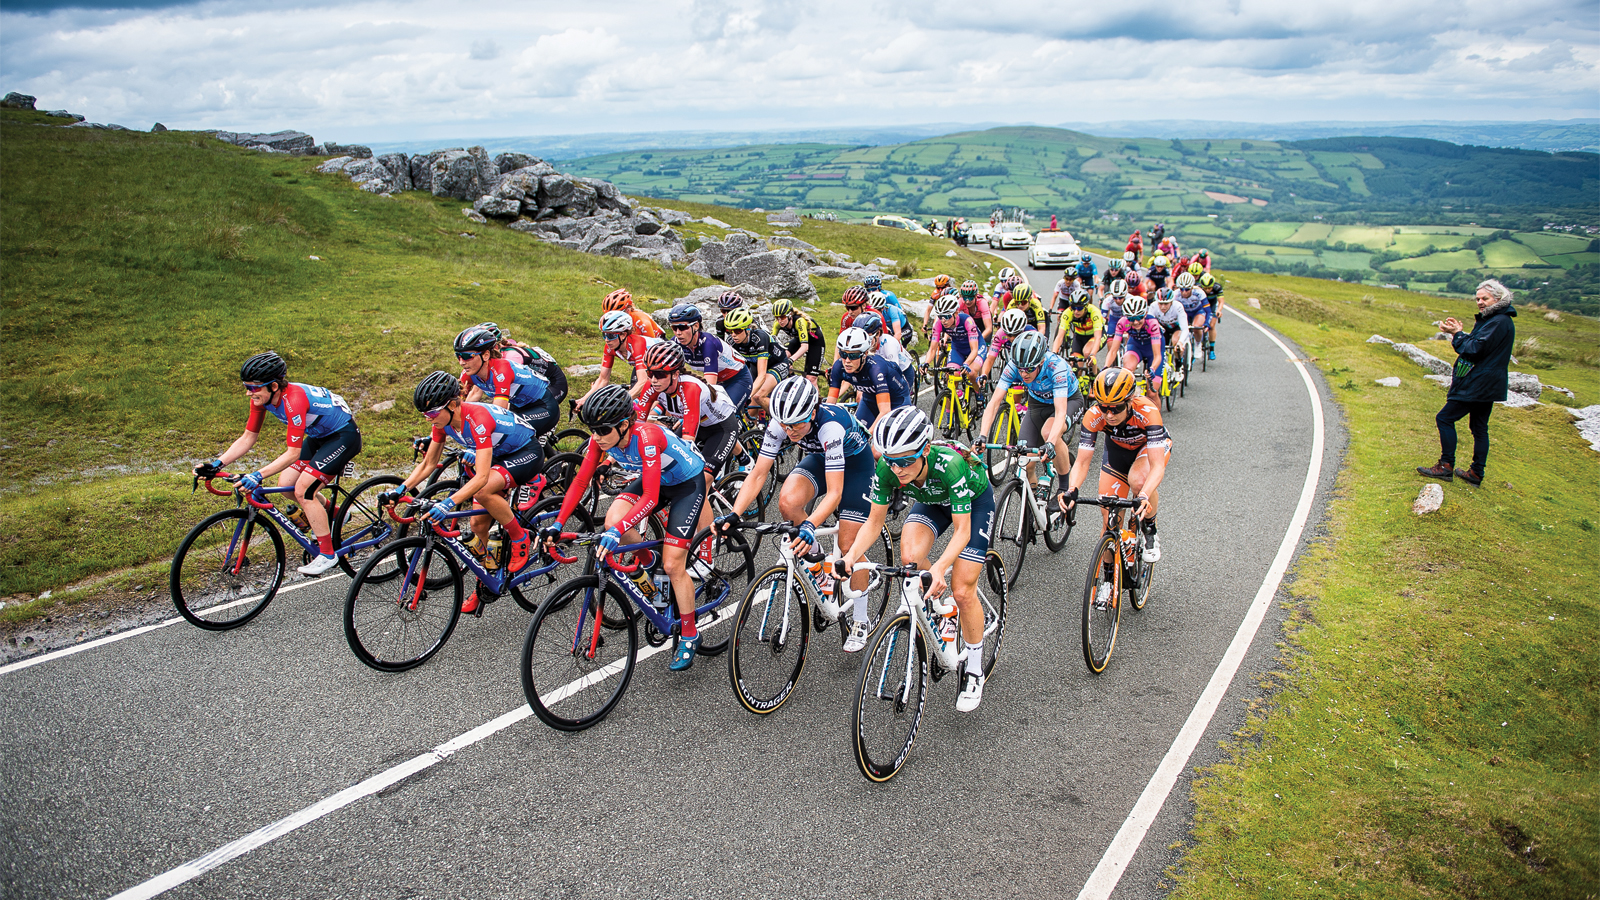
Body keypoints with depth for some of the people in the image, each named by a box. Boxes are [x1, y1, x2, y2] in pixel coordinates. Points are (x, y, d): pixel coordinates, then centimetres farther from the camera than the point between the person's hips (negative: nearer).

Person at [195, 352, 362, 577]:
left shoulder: (293, 400, -34)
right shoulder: (262, 398, -10)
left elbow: (293, 453, -35)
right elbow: (248, 438, -2)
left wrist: (258, 476, -43)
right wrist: (216, 464, -13)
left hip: (344, 435, -9)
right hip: (319, 434, 9)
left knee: (303, 490, -16)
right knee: (286, 484, 3)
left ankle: (328, 554, -5)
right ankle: (331, 516, 27)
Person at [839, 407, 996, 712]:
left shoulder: (949, 464, -41)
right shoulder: (886, 469, -30)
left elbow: (962, 530, -36)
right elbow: (875, 521, -19)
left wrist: (939, 568, -52)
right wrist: (851, 556, -36)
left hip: (975, 500, -4)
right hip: (932, 501, 4)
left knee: (962, 591, -11)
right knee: (909, 557, -27)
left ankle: (974, 671, 10)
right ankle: (939, 597, 7)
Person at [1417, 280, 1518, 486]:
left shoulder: (1499, 322, -18)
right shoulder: (1492, 319, 15)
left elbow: (1475, 349, -21)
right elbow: (1480, 347, 15)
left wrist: (1457, 334, -11)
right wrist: (1460, 332, 2)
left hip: (1478, 383, -11)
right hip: (1487, 386, 11)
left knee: (1445, 418, -7)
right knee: (1479, 427, 13)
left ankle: (1446, 466, -3)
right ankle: (1476, 473, 18)